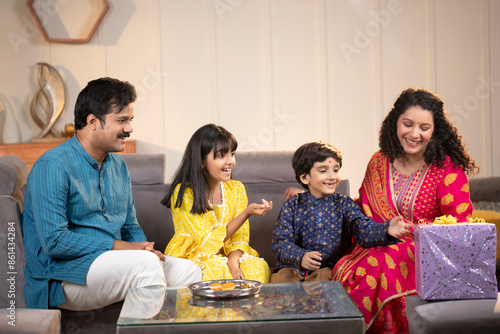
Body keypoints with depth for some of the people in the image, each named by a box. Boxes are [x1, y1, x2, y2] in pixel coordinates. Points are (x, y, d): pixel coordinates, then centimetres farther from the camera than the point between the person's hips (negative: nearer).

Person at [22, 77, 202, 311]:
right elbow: (53, 241, -21)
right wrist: (119, 246, -19)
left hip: (111, 260, 8)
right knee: (144, 263, -30)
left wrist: (146, 248, -3)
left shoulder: (118, 166, 13)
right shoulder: (53, 167, -14)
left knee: (189, 271, -9)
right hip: (63, 278, -8)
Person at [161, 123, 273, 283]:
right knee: (219, 269, -35)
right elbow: (208, 240, -16)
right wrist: (247, 213, -24)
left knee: (258, 266, -26)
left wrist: (233, 262, -23)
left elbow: (240, 236, 0)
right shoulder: (183, 193, -12)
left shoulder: (236, 188, 5)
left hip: (226, 256, 4)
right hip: (191, 257, -4)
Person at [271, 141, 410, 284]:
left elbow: (364, 230, -14)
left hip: (329, 268, 0)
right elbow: (280, 242, -6)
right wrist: (301, 256, -27)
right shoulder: (292, 205, 2)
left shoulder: (344, 204, 3)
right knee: (280, 278, -26)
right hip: (294, 266, 0)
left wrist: (386, 230, -37)